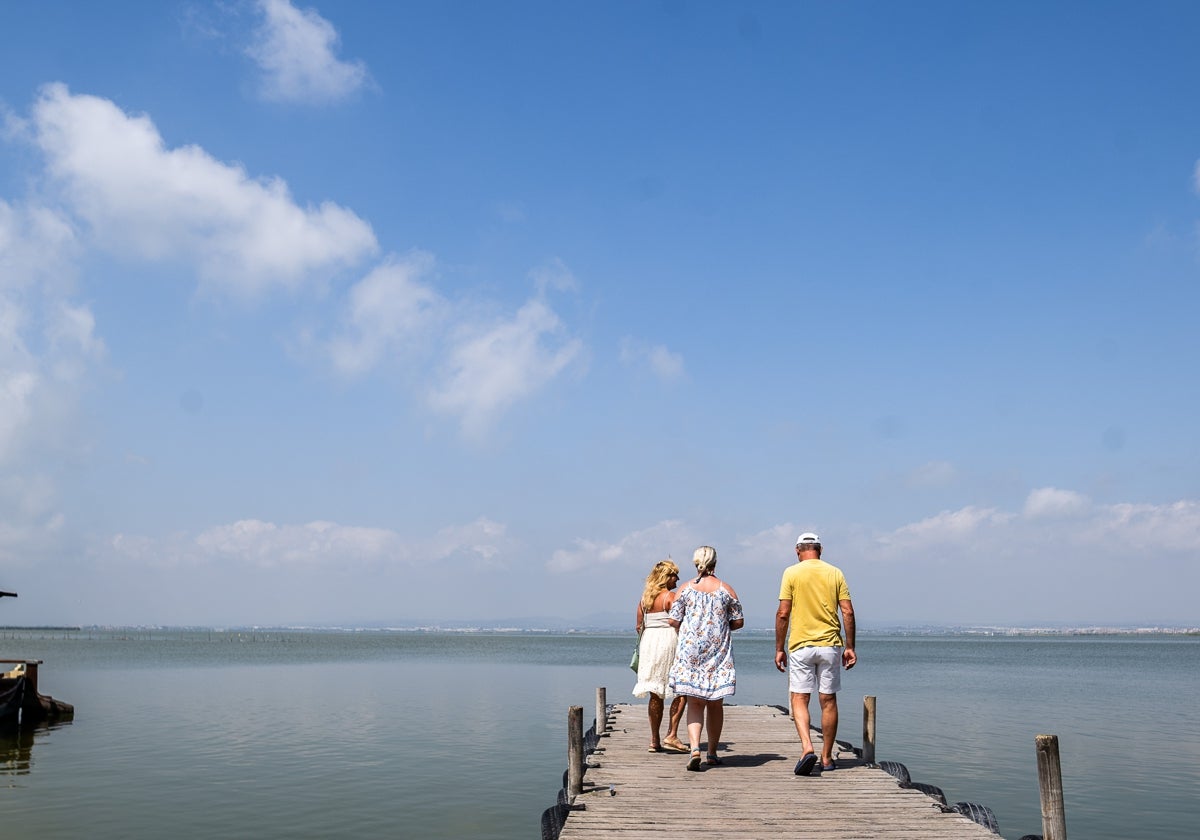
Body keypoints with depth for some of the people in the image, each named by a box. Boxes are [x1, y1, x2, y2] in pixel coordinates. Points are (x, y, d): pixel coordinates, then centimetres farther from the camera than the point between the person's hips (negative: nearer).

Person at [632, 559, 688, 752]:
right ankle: (671, 735, -3)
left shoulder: (644, 598, 11)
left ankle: (654, 740, 10)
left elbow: (639, 626, 14)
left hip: (649, 643, 7)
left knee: (655, 694, 10)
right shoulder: (671, 596, -8)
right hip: (668, 641, -6)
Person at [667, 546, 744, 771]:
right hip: (718, 651, 1)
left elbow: (673, 621, -1)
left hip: (690, 650, -1)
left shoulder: (686, 589, 0)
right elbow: (739, 621, 3)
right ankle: (712, 753, 20)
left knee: (694, 703, 1)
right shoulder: (726, 589, 1)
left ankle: (694, 748, -19)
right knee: (715, 703, 12)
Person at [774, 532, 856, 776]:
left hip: (800, 646, -2)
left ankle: (807, 748, -19)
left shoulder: (791, 573, -2)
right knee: (828, 701, 9)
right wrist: (849, 647, 6)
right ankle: (826, 758, 15)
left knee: (799, 699, 2)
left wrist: (779, 649, 0)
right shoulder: (835, 573, 5)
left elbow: (783, 614, -6)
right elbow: (848, 612, 0)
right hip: (830, 645, 2)